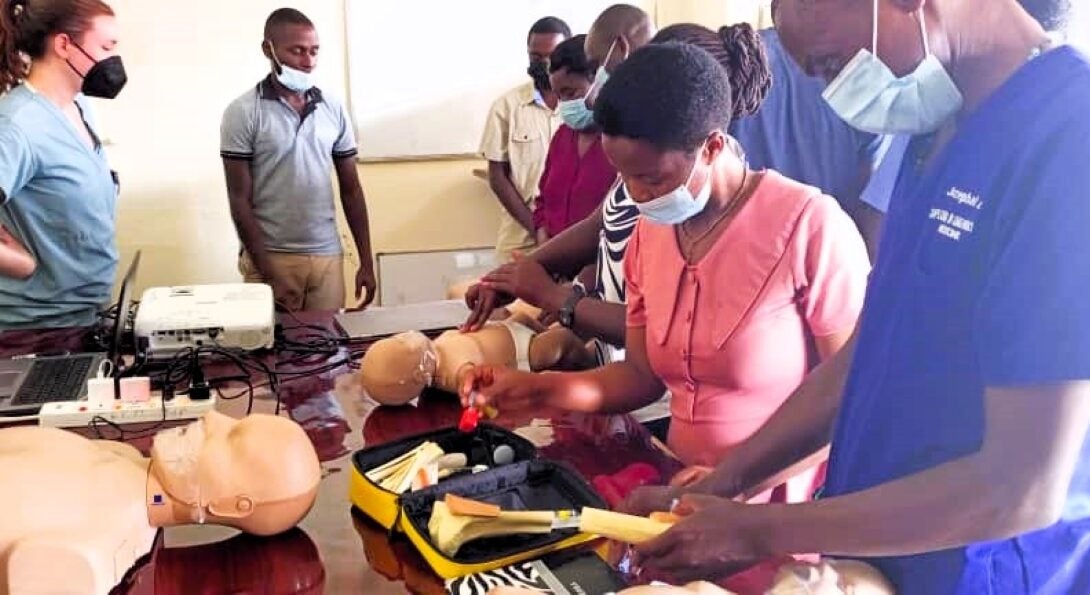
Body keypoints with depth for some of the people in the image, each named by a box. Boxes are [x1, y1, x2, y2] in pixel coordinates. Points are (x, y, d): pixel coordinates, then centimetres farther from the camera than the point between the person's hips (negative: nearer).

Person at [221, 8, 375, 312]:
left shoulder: (334, 110, 6)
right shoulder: (243, 113, -4)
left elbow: (351, 190, 11)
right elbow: (240, 200, -6)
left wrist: (366, 262, 7)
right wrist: (270, 274, -12)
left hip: (328, 256, 3)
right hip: (270, 258, -3)